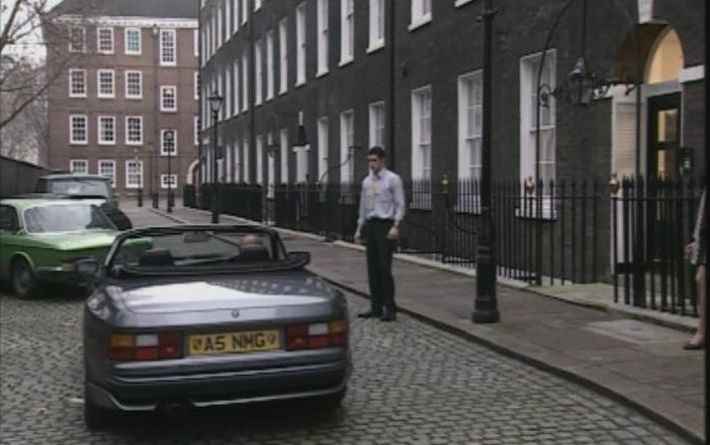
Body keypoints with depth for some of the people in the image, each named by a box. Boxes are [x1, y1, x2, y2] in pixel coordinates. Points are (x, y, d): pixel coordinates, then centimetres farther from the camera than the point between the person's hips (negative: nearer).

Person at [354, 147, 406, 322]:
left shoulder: (392, 179, -3)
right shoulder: (366, 181, 14)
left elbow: (400, 205, -7)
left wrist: (395, 226, -16)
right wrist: (360, 229, 17)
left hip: (386, 225, -6)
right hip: (370, 225, 6)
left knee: (384, 268, -9)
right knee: (372, 268, 6)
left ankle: (390, 309, -2)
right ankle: (376, 307, 13)